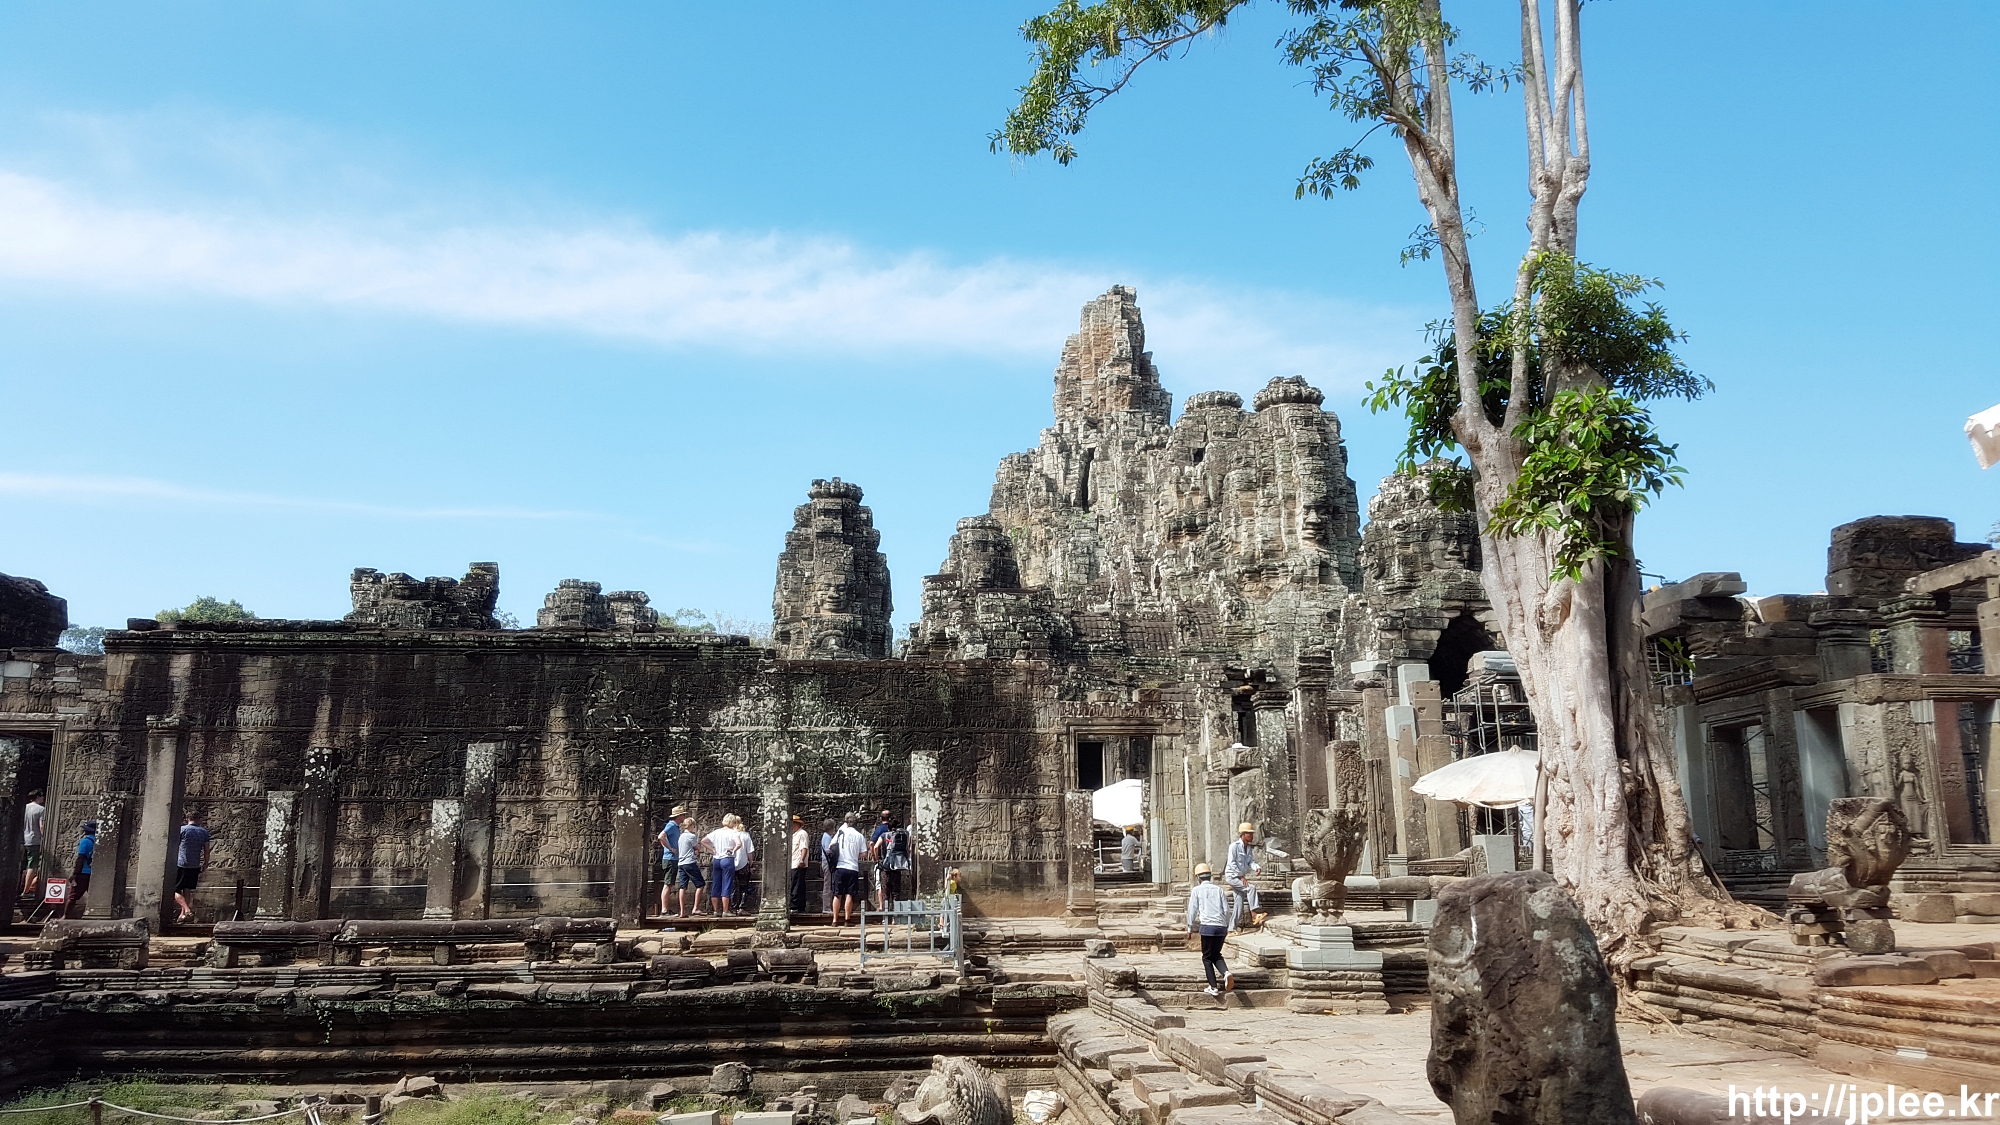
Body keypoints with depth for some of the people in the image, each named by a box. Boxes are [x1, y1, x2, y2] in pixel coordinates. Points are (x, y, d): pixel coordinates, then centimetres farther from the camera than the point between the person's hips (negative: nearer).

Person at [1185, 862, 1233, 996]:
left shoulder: (1197, 890, 4)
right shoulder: (1218, 889, 13)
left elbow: (1192, 910, 3)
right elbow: (1226, 909, 11)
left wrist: (1190, 927, 15)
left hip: (1207, 926, -4)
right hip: (1221, 927, 4)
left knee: (1207, 958, 9)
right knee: (1216, 955, 19)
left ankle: (1214, 987, 5)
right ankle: (1226, 973, -8)